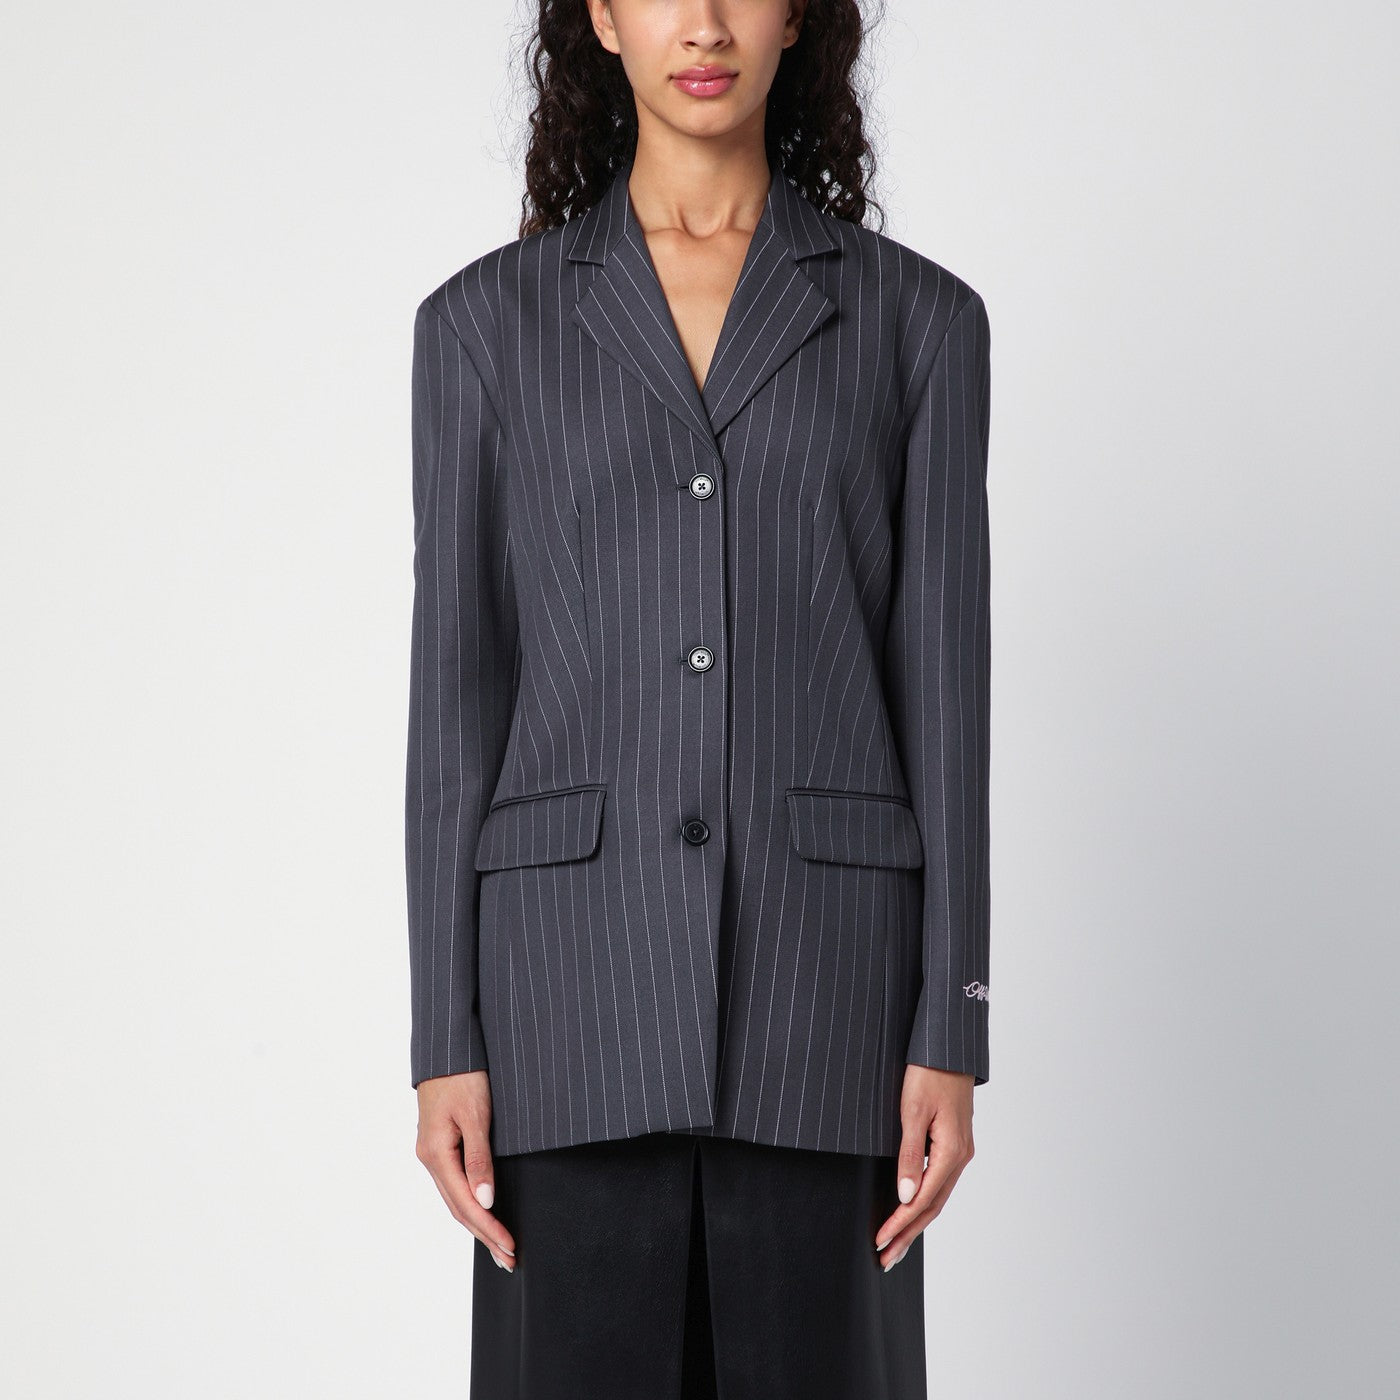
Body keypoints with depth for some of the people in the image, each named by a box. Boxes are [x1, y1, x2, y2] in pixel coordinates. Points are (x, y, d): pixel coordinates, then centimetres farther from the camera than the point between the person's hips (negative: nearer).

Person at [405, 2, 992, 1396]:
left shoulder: (915, 317, 7)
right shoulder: (486, 323, 7)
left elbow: (942, 684, 3)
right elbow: (457, 695, 5)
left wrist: (950, 1036, -2)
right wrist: (445, 1044, -1)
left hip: (821, 968, 0)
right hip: (581, 964, 0)